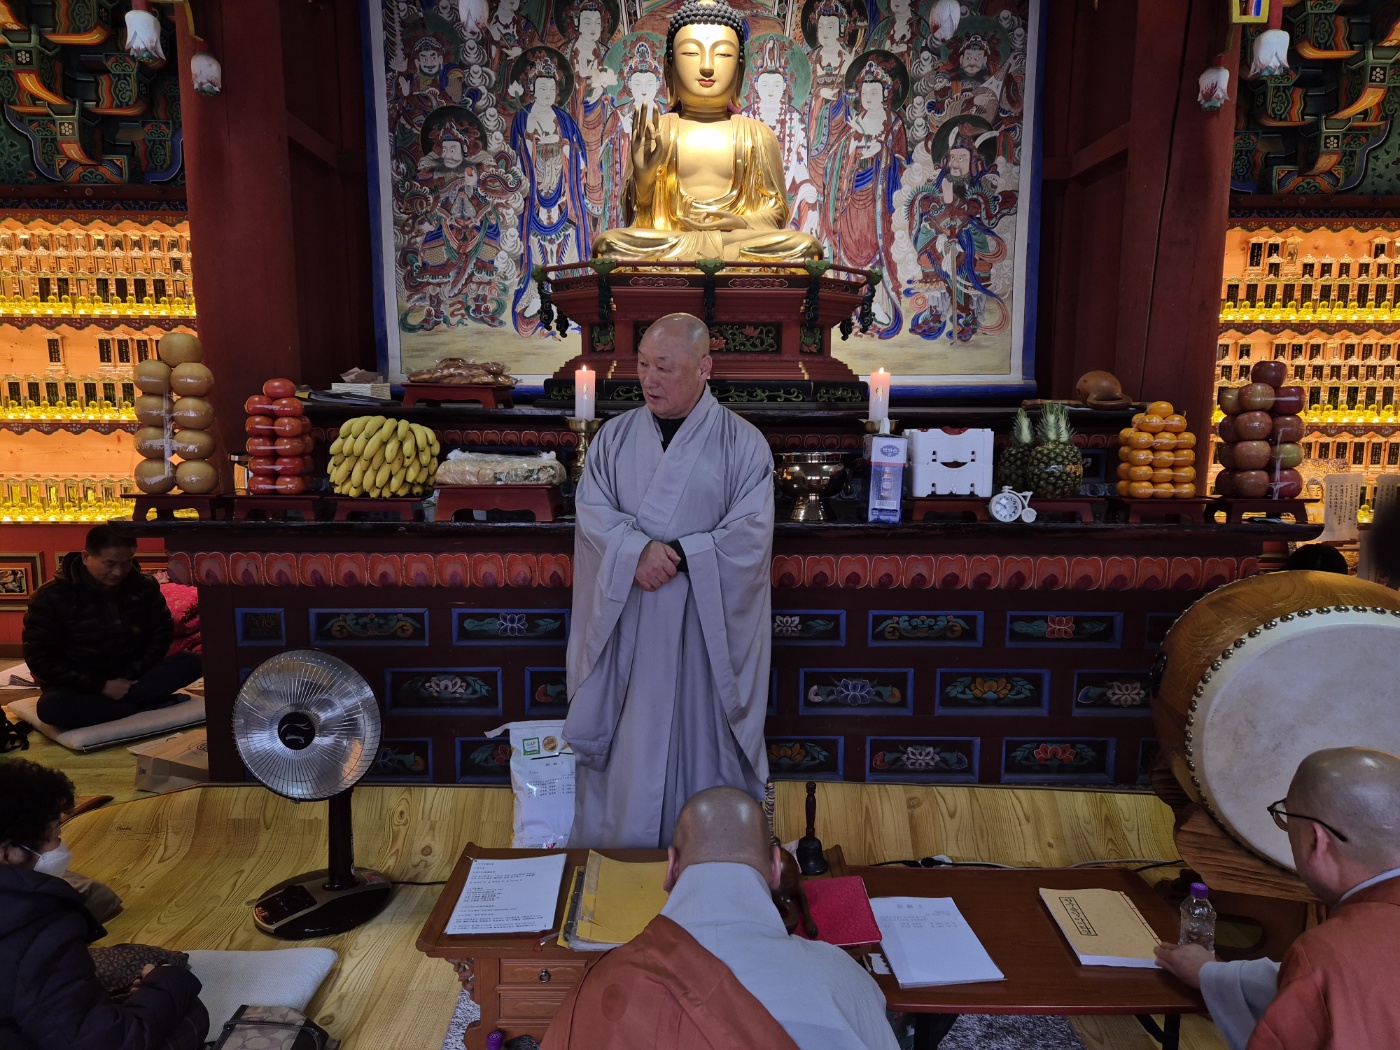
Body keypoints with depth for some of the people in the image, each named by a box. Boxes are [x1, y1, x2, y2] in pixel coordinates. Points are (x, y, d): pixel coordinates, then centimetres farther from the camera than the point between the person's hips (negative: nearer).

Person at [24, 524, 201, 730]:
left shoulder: (144, 586, -3)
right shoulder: (51, 597, -13)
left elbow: (162, 633, 4)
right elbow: (40, 659, -13)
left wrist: (131, 676, -13)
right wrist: (102, 686, -20)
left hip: (131, 678, 3)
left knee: (190, 662, -22)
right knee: (51, 706, -38)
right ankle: (145, 704, -25)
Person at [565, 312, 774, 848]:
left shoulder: (743, 443, -5)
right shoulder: (615, 436, 5)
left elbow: (749, 535, -12)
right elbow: (592, 513, -4)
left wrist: (675, 557, -19)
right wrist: (638, 552, -22)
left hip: (707, 625, -2)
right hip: (626, 621, 3)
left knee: (702, 739, 8)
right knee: (625, 743, 11)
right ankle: (615, 842, 29)